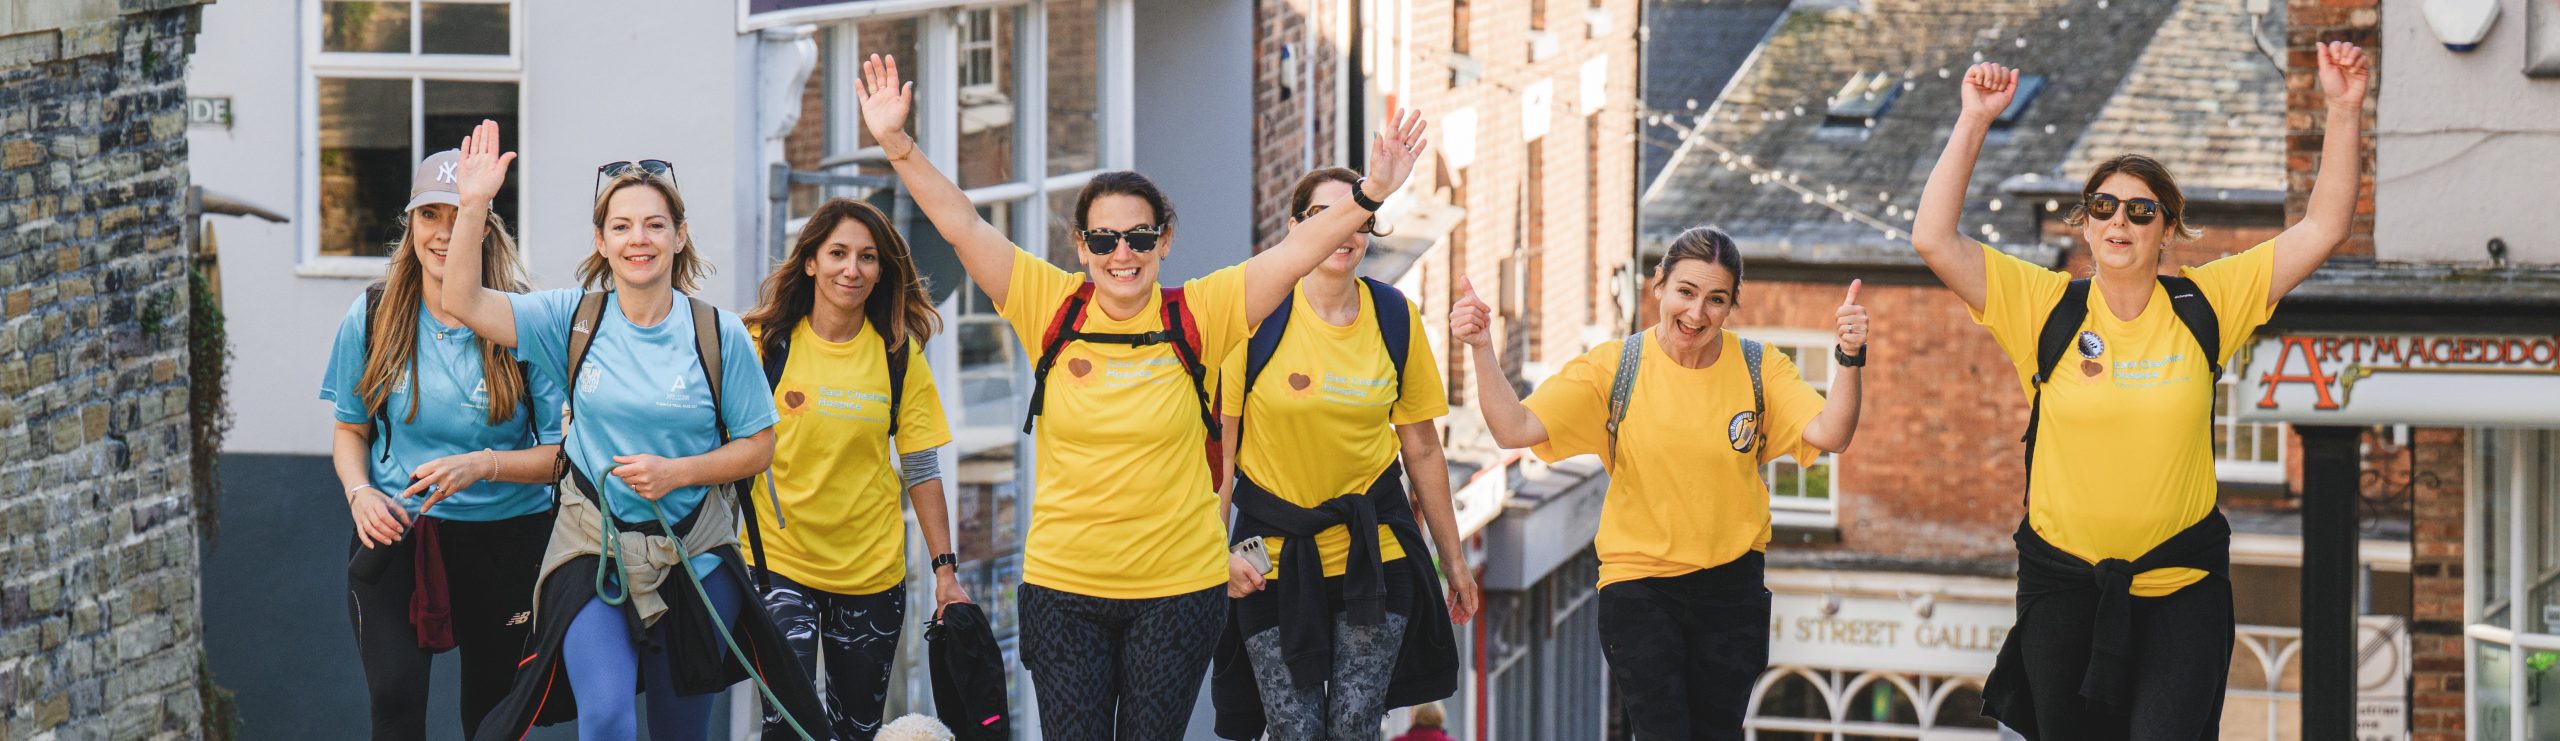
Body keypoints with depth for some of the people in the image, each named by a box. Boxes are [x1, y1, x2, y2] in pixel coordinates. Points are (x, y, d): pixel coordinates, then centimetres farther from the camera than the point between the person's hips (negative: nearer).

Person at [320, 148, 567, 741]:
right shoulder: (373, 315, 1)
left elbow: (562, 452, -5)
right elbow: (350, 428, 14)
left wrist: (482, 465, -22)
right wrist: (359, 492, -7)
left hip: (504, 541, 0)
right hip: (396, 536, 0)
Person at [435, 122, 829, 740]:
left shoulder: (720, 335, -4)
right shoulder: (575, 319, -2)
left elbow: (758, 446, 1)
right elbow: (463, 301, -9)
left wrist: (676, 472, -15)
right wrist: (474, 203, -20)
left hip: (694, 557, 1)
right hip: (593, 551, -1)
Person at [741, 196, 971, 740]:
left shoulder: (899, 354, 2)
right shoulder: (766, 343, -3)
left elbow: (920, 470, 4)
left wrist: (945, 571, 0)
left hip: (872, 568, 2)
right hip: (780, 560, -2)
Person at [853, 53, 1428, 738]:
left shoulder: (1196, 318, -4)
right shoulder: (1053, 309, -2)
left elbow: (1298, 251, -9)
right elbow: (961, 225, -5)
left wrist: (1370, 193, -21)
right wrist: (897, 144, -14)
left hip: (1179, 586, -1)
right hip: (1064, 584, 1)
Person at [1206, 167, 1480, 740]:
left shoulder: (1396, 318, 2)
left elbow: (1422, 451, 9)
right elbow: (1219, 446, -6)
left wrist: (1453, 559, 12)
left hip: (1374, 551, 2)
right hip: (1275, 558, -2)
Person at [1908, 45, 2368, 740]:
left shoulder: (2205, 305, -1)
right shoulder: (2045, 307, -3)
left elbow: (2321, 231, -1)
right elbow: (1934, 239, -11)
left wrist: (2344, 110, -8)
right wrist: (1974, 120, -15)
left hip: (2183, 584, -1)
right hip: (2064, 583, 1)